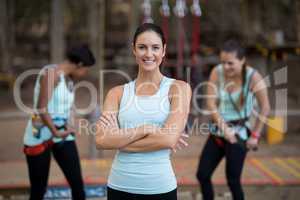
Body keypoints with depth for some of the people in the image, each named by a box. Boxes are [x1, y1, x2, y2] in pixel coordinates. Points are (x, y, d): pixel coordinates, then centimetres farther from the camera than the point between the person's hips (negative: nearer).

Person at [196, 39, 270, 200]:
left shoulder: (253, 76, -15)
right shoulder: (217, 72, -8)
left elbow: (265, 108, -9)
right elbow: (211, 103, -9)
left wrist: (255, 135, -6)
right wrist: (224, 127, -17)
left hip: (239, 133, -4)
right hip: (217, 131, 4)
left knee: (233, 180, -2)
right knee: (202, 175, 4)